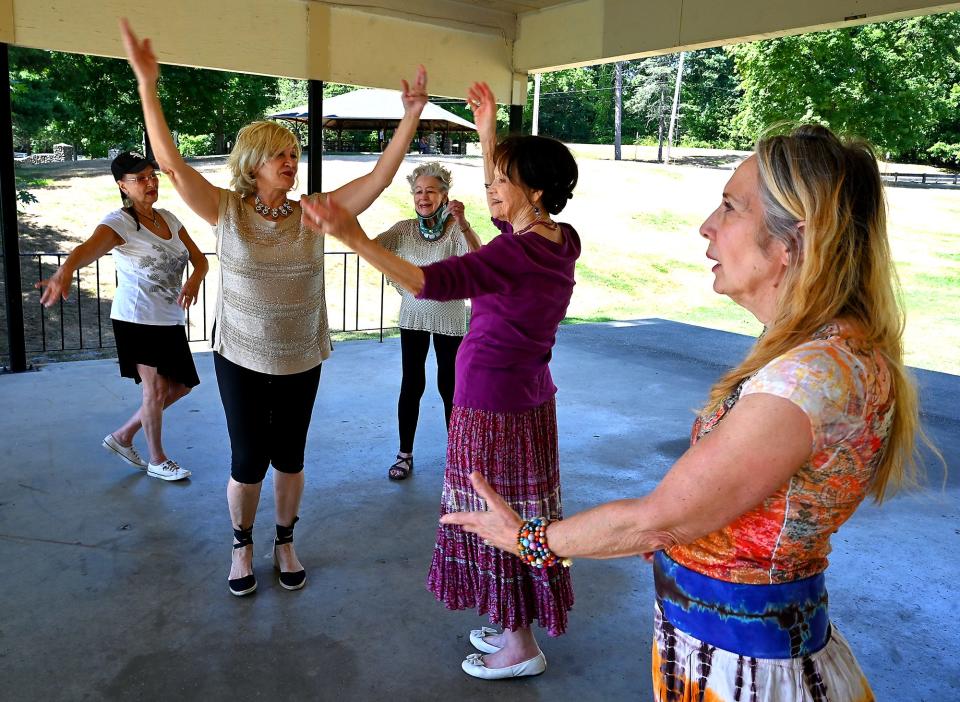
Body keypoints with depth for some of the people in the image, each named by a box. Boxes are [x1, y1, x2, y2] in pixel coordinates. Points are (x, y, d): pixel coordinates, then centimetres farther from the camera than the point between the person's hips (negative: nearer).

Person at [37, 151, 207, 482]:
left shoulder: (169, 219, 8)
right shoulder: (120, 222, -13)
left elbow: (200, 258, 11)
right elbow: (89, 248, -33)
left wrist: (195, 279, -13)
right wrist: (65, 271, -56)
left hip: (170, 320, 8)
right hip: (137, 318, -8)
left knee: (181, 385, 14)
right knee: (157, 388, -6)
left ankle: (123, 436, 31)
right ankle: (157, 460, 16)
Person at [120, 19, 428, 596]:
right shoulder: (227, 211, -6)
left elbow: (380, 178, -7)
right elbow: (171, 162, -13)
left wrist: (412, 116, -12)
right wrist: (148, 83, -20)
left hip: (301, 361, 2)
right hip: (241, 359, -1)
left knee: (289, 457, 13)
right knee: (249, 462, 6)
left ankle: (286, 542, 34)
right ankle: (243, 545, 31)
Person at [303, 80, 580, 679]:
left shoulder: (515, 254, -23)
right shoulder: (561, 242, 3)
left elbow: (430, 282, -36)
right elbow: (504, 213, 20)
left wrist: (354, 236, -40)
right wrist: (488, 133, 16)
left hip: (493, 404, -9)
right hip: (527, 396, 9)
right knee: (516, 517, 20)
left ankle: (522, 647, 24)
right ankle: (515, 626, 36)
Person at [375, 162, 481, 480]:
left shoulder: (456, 230, -12)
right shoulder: (405, 229, -1)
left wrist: (463, 225, -47)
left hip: (449, 318, -2)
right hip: (413, 317, 2)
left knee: (449, 386, 6)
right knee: (411, 385, 6)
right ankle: (405, 454, 18)